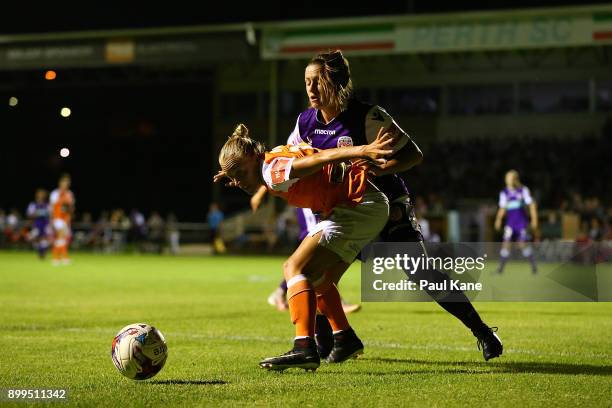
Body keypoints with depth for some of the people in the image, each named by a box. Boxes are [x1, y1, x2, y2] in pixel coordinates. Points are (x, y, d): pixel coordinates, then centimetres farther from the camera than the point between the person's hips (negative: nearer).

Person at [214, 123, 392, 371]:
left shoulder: (272, 171, -17)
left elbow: (319, 158, -31)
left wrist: (360, 151, -46)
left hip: (358, 206, -11)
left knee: (295, 268, -17)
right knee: (317, 279, 22)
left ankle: (304, 348, -28)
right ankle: (346, 340, 32)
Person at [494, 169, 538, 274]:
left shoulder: (523, 190, 0)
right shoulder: (504, 193, 9)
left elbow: (531, 205, 2)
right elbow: (502, 208, 14)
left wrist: (534, 219, -3)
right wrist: (498, 219, -1)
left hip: (522, 221, -3)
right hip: (510, 222, 3)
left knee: (523, 244, -11)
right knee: (506, 244, -6)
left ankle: (533, 265, 4)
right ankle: (500, 268, -1)